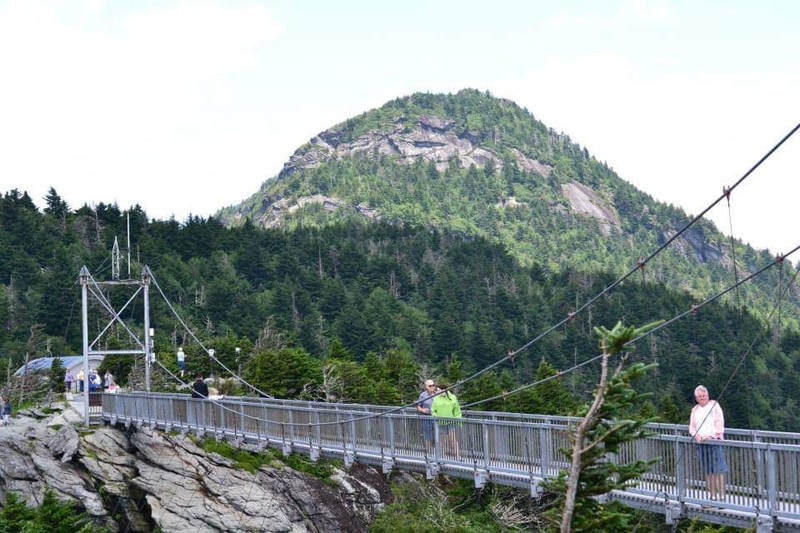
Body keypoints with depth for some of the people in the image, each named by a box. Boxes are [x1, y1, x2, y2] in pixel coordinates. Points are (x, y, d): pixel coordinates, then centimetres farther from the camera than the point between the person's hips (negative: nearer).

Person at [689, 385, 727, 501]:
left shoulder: (714, 405, 4)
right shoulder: (695, 410, 18)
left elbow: (719, 422, -4)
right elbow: (692, 427, 17)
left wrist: (711, 435, -13)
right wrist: (696, 435, -4)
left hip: (714, 440, -5)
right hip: (701, 443, 5)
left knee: (718, 469, -9)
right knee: (707, 471, 4)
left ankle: (722, 495, -10)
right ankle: (713, 496, 7)